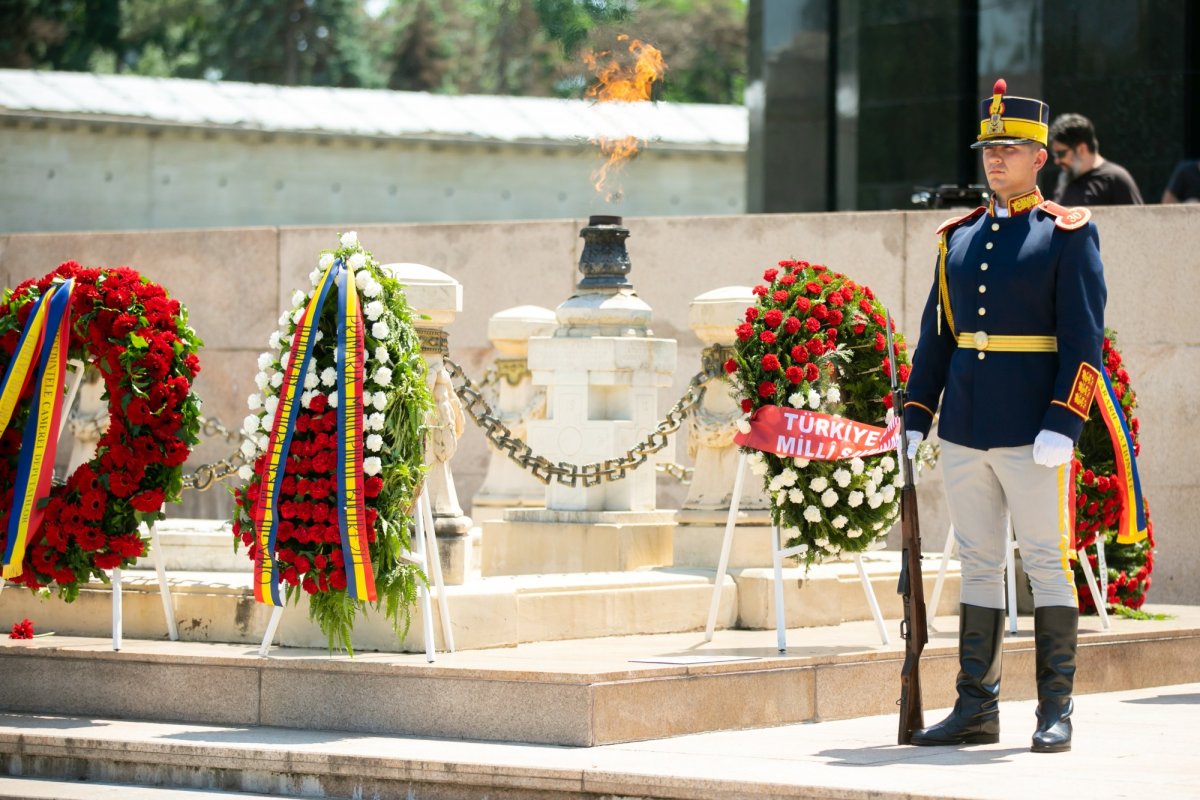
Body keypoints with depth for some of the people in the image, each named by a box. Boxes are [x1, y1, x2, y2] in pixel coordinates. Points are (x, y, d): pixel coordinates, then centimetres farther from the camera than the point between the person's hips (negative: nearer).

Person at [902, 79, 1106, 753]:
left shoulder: (1069, 235, -3)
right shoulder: (959, 238, 13)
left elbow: (1085, 340, -9)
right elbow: (937, 336, 16)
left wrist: (1062, 425, -17)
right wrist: (914, 417, 8)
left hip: (1033, 435, -5)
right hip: (964, 432, 6)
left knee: (1047, 563, -1)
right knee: (979, 565, 8)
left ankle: (1057, 712, 3)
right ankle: (977, 710, 12)